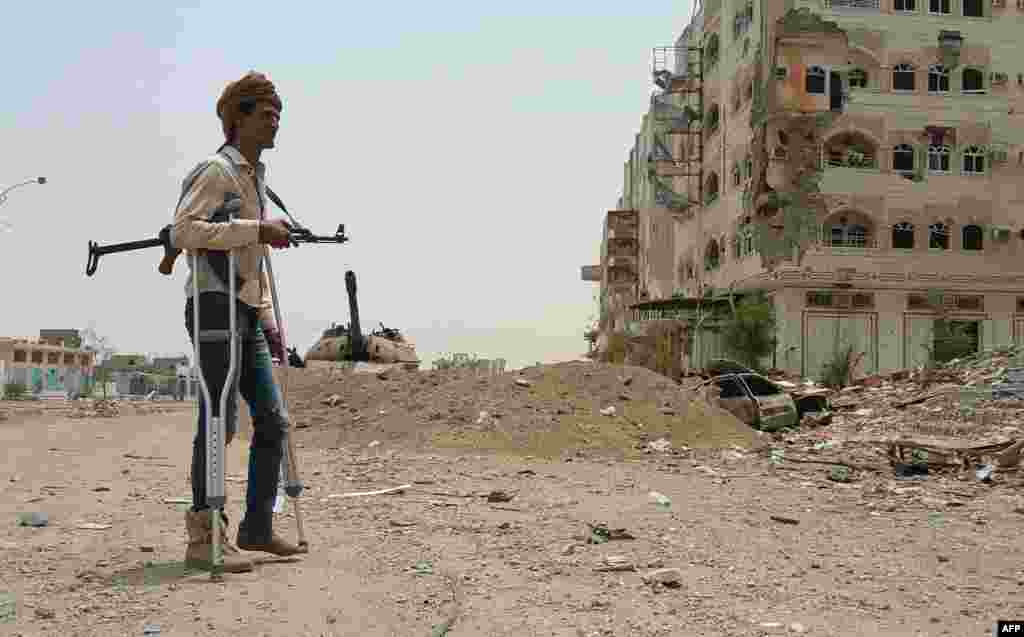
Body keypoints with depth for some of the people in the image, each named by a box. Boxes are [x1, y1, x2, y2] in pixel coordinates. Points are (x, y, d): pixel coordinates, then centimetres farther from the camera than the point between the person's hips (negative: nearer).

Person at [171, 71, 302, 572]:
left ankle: (257, 527, 15)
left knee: (272, 421, 6)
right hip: (215, 306, -9)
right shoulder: (217, 170, -6)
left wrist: (269, 322, 21)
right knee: (220, 421, -10)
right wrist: (257, 229, -23)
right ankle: (203, 537, -4)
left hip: (247, 314, 9)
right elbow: (182, 231, -22)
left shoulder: (255, 178, 23)